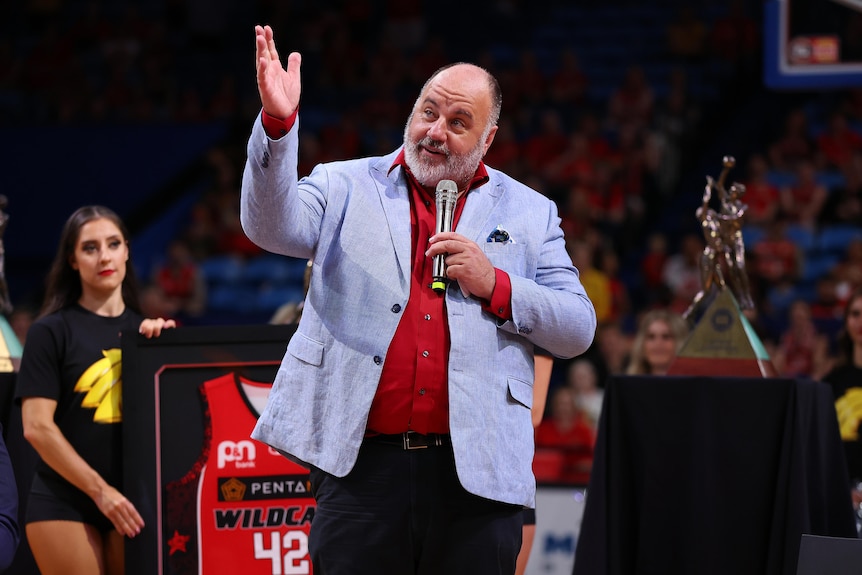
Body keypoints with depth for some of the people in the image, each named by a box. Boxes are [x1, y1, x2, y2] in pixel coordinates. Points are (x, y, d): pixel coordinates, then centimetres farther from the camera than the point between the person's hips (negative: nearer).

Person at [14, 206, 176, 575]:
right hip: (66, 504, -4)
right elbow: (37, 427, -7)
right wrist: (99, 490, -11)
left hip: (131, 502, 4)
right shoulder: (51, 332, 0)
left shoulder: (144, 330, 13)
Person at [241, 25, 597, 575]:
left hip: (476, 471, 1)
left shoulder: (529, 214, 14)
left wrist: (494, 285, -6)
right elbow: (273, 227, -7)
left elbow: (579, 330, 10)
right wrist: (278, 123, -21)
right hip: (362, 464, -1)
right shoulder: (346, 187, 11)